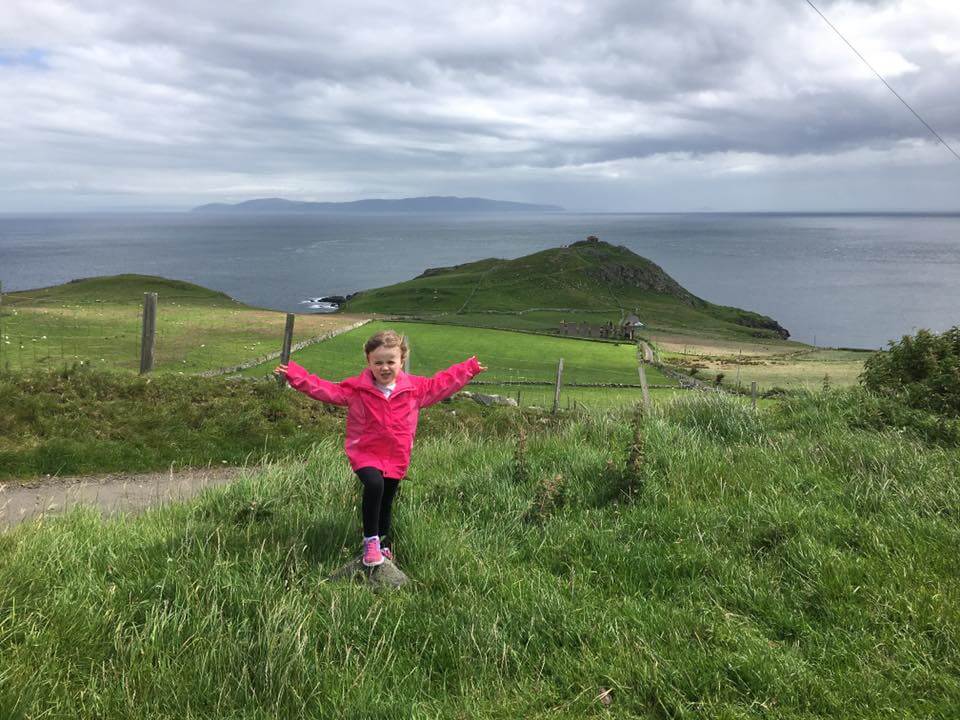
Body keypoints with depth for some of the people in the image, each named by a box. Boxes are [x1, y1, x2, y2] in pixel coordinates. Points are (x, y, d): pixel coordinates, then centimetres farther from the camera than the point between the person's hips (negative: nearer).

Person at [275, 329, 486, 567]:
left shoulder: (415, 388, -1)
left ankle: (383, 544, 38)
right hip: (366, 453, -3)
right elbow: (325, 389, -7)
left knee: (386, 502, 14)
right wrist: (295, 376, -15)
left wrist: (469, 369, 12)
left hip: (397, 457, 3)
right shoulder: (356, 388, -7)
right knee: (374, 485, -30)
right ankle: (371, 540, -14)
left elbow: (442, 384, 10)